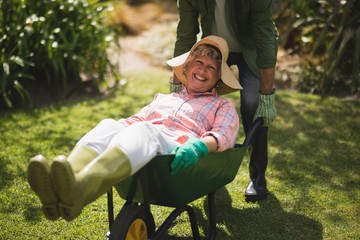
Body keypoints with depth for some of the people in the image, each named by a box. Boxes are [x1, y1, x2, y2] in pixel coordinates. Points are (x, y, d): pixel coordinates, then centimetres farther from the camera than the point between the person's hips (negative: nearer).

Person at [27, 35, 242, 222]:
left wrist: (198, 147, -18)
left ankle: (79, 191, -64)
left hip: (178, 155, -4)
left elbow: (223, 135, 7)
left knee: (143, 131, -37)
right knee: (109, 126, -30)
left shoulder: (223, 107, 29)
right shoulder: (163, 98, 41)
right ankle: (59, 192, -57)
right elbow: (136, 120, 28)